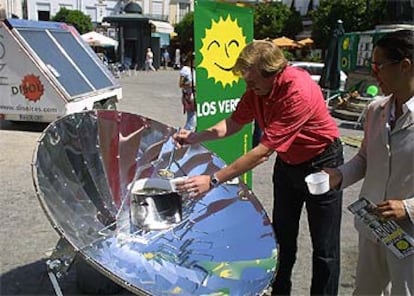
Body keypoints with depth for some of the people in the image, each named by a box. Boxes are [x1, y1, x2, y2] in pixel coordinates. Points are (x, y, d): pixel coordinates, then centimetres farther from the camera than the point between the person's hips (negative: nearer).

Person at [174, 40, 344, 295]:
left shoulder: (298, 92, -35)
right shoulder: (257, 87, -12)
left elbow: (263, 151, -36)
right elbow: (235, 122, -1)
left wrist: (213, 180, -36)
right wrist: (195, 137, -15)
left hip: (321, 164, -7)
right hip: (287, 163, 7)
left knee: (324, 248, 4)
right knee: (282, 239, 17)